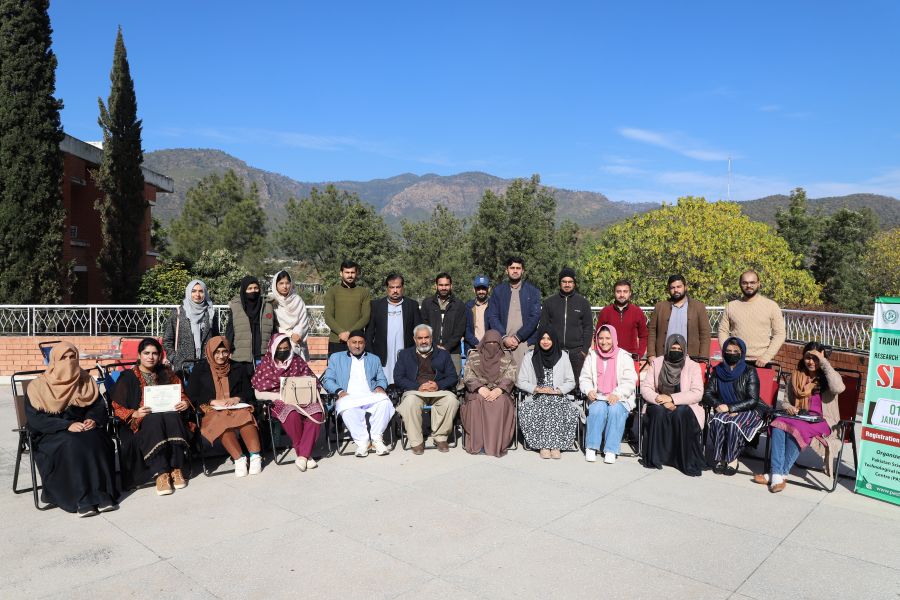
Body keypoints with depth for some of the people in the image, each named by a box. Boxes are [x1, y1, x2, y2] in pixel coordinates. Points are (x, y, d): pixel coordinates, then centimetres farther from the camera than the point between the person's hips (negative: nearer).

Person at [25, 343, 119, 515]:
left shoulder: (86, 381, 11)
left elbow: (99, 406, 8)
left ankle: (103, 494, -28)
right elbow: (35, 418, -8)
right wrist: (67, 425, -21)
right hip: (50, 435, -2)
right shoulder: (38, 386, 1)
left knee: (97, 440, -30)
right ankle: (83, 500, -31)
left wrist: (93, 420, -16)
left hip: (83, 428, 3)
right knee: (73, 445, -34)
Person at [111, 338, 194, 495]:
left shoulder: (167, 373, 18)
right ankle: (160, 473, -42)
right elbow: (117, 407, 2)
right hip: (140, 423, -2)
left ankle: (176, 469, -33)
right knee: (154, 420, -37)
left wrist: (185, 403, -6)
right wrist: (135, 414, -18)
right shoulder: (127, 377, 9)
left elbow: (182, 395, 18)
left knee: (172, 417, -35)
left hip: (168, 415, 2)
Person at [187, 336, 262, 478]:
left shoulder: (238, 369, 17)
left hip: (237, 407, 1)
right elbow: (192, 397, 5)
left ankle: (255, 456, -40)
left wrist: (237, 399, -8)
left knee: (245, 416, -36)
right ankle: (239, 459, -41)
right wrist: (213, 402, -11)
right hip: (211, 411, -1)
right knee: (222, 421, -38)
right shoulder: (199, 370, 11)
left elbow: (249, 393, 15)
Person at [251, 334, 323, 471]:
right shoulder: (265, 365, 7)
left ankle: (303, 455, -29)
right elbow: (258, 394, 2)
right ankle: (305, 453, -20)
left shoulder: (297, 361, 13)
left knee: (316, 412, -31)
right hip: (278, 402, -2)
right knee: (292, 414, -37)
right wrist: (280, 395, -12)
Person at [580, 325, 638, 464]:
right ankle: (591, 447, -20)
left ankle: (611, 450, -25)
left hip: (619, 399, -1)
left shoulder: (623, 356, 2)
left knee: (615, 410, -33)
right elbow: (585, 378, 11)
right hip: (598, 397, 2)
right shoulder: (592, 356, 10)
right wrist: (589, 390, -10)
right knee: (597, 410, -30)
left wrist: (617, 394, -19)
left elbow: (629, 381, -4)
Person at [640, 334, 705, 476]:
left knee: (681, 414, -34)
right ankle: (654, 458, -22)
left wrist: (672, 398, -21)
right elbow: (645, 387, -1)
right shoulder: (656, 363, 5)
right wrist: (660, 400, -19)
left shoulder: (693, 366, 0)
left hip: (684, 407, -1)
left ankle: (688, 463, -25)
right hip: (659, 405, 1)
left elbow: (697, 393, -11)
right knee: (659, 411, -32)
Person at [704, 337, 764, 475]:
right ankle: (720, 458, -20)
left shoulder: (749, 372, -4)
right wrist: (718, 405, -14)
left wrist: (730, 407, -18)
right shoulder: (718, 370, 8)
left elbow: (753, 400, -10)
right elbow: (707, 394, 7)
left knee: (733, 424, -34)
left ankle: (733, 459, -18)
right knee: (717, 421, -30)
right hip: (723, 410, 3)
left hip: (746, 412, -3)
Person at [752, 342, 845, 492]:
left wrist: (824, 363, -15)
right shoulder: (796, 376, 17)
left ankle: (780, 474, -29)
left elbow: (838, 388, -20)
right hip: (798, 417, 4)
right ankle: (777, 475, -37)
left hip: (822, 422, -4)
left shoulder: (829, 376, 6)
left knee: (798, 428, -35)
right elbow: (784, 401, 19)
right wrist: (788, 407, -6)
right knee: (778, 424, -30)